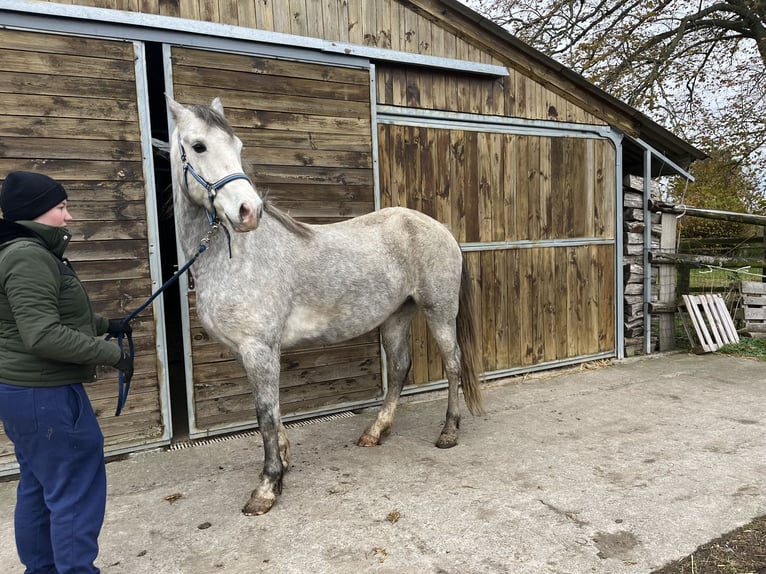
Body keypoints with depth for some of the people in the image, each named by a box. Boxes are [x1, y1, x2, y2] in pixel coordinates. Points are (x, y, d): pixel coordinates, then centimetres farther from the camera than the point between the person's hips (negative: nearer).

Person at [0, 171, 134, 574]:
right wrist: (112, 354, -22)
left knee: (38, 488, 20)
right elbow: (43, 336, -28)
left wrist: (104, 324, 21)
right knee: (76, 491, -1)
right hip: (46, 395, -11)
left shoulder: (34, 253, 14)